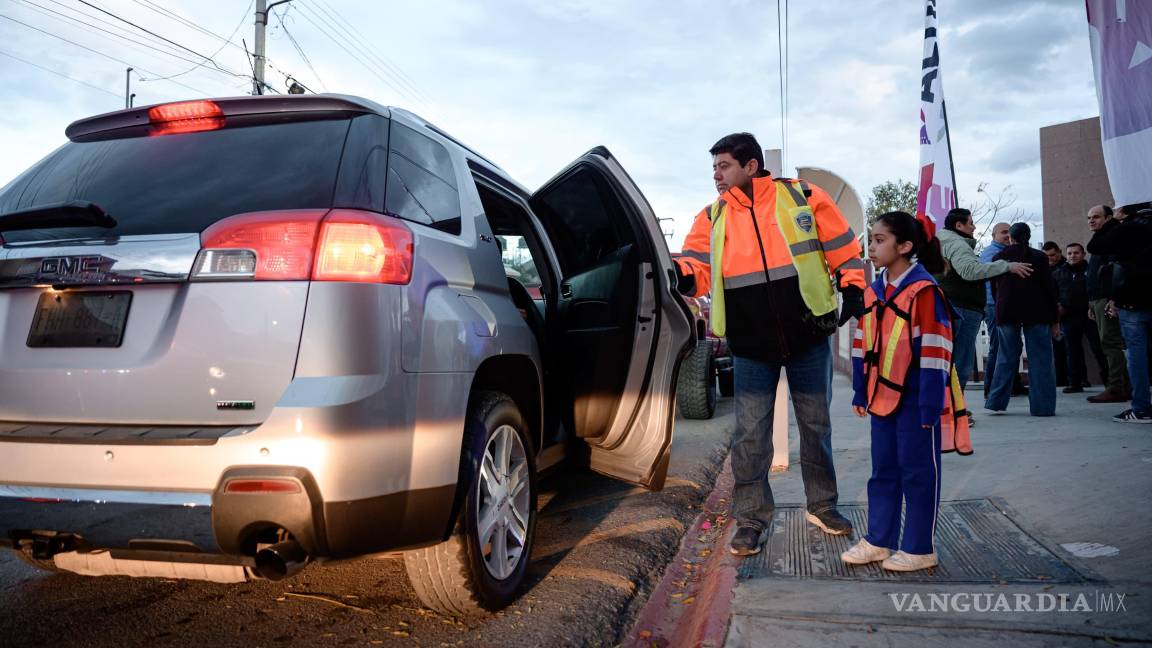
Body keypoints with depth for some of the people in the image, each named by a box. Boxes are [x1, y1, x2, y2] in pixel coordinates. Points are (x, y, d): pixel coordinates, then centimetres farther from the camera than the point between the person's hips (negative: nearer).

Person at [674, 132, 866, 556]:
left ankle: (822, 506, 33)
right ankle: (751, 520, 16)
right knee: (750, 434, 2)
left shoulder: (803, 198, -2)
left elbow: (843, 249, 5)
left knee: (815, 426, 14)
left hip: (809, 339, -1)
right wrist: (678, 273, -24)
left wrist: (853, 291, -3)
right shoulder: (713, 217, 4)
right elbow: (697, 268, -4)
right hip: (751, 346, 1)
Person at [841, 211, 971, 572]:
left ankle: (919, 548, 16)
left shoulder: (923, 290, -14)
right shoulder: (874, 292, 9)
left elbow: (934, 351, -17)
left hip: (915, 401, -8)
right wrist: (861, 393, 14)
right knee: (883, 471, 15)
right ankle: (879, 540, 26)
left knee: (918, 473, 4)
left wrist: (930, 404, -19)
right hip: (882, 397, 8)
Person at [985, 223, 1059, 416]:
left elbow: (994, 288, 10)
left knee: (1006, 357, 9)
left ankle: (996, 402, 5)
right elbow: (1049, 288, 0)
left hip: (1006, 313, 2)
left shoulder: (999, 258, 6)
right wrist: (1054, 320, 3)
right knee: (1040, 358, 2)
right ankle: (1042, 406, -1)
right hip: (1036, 313, -2)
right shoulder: (1038, 257, 1)